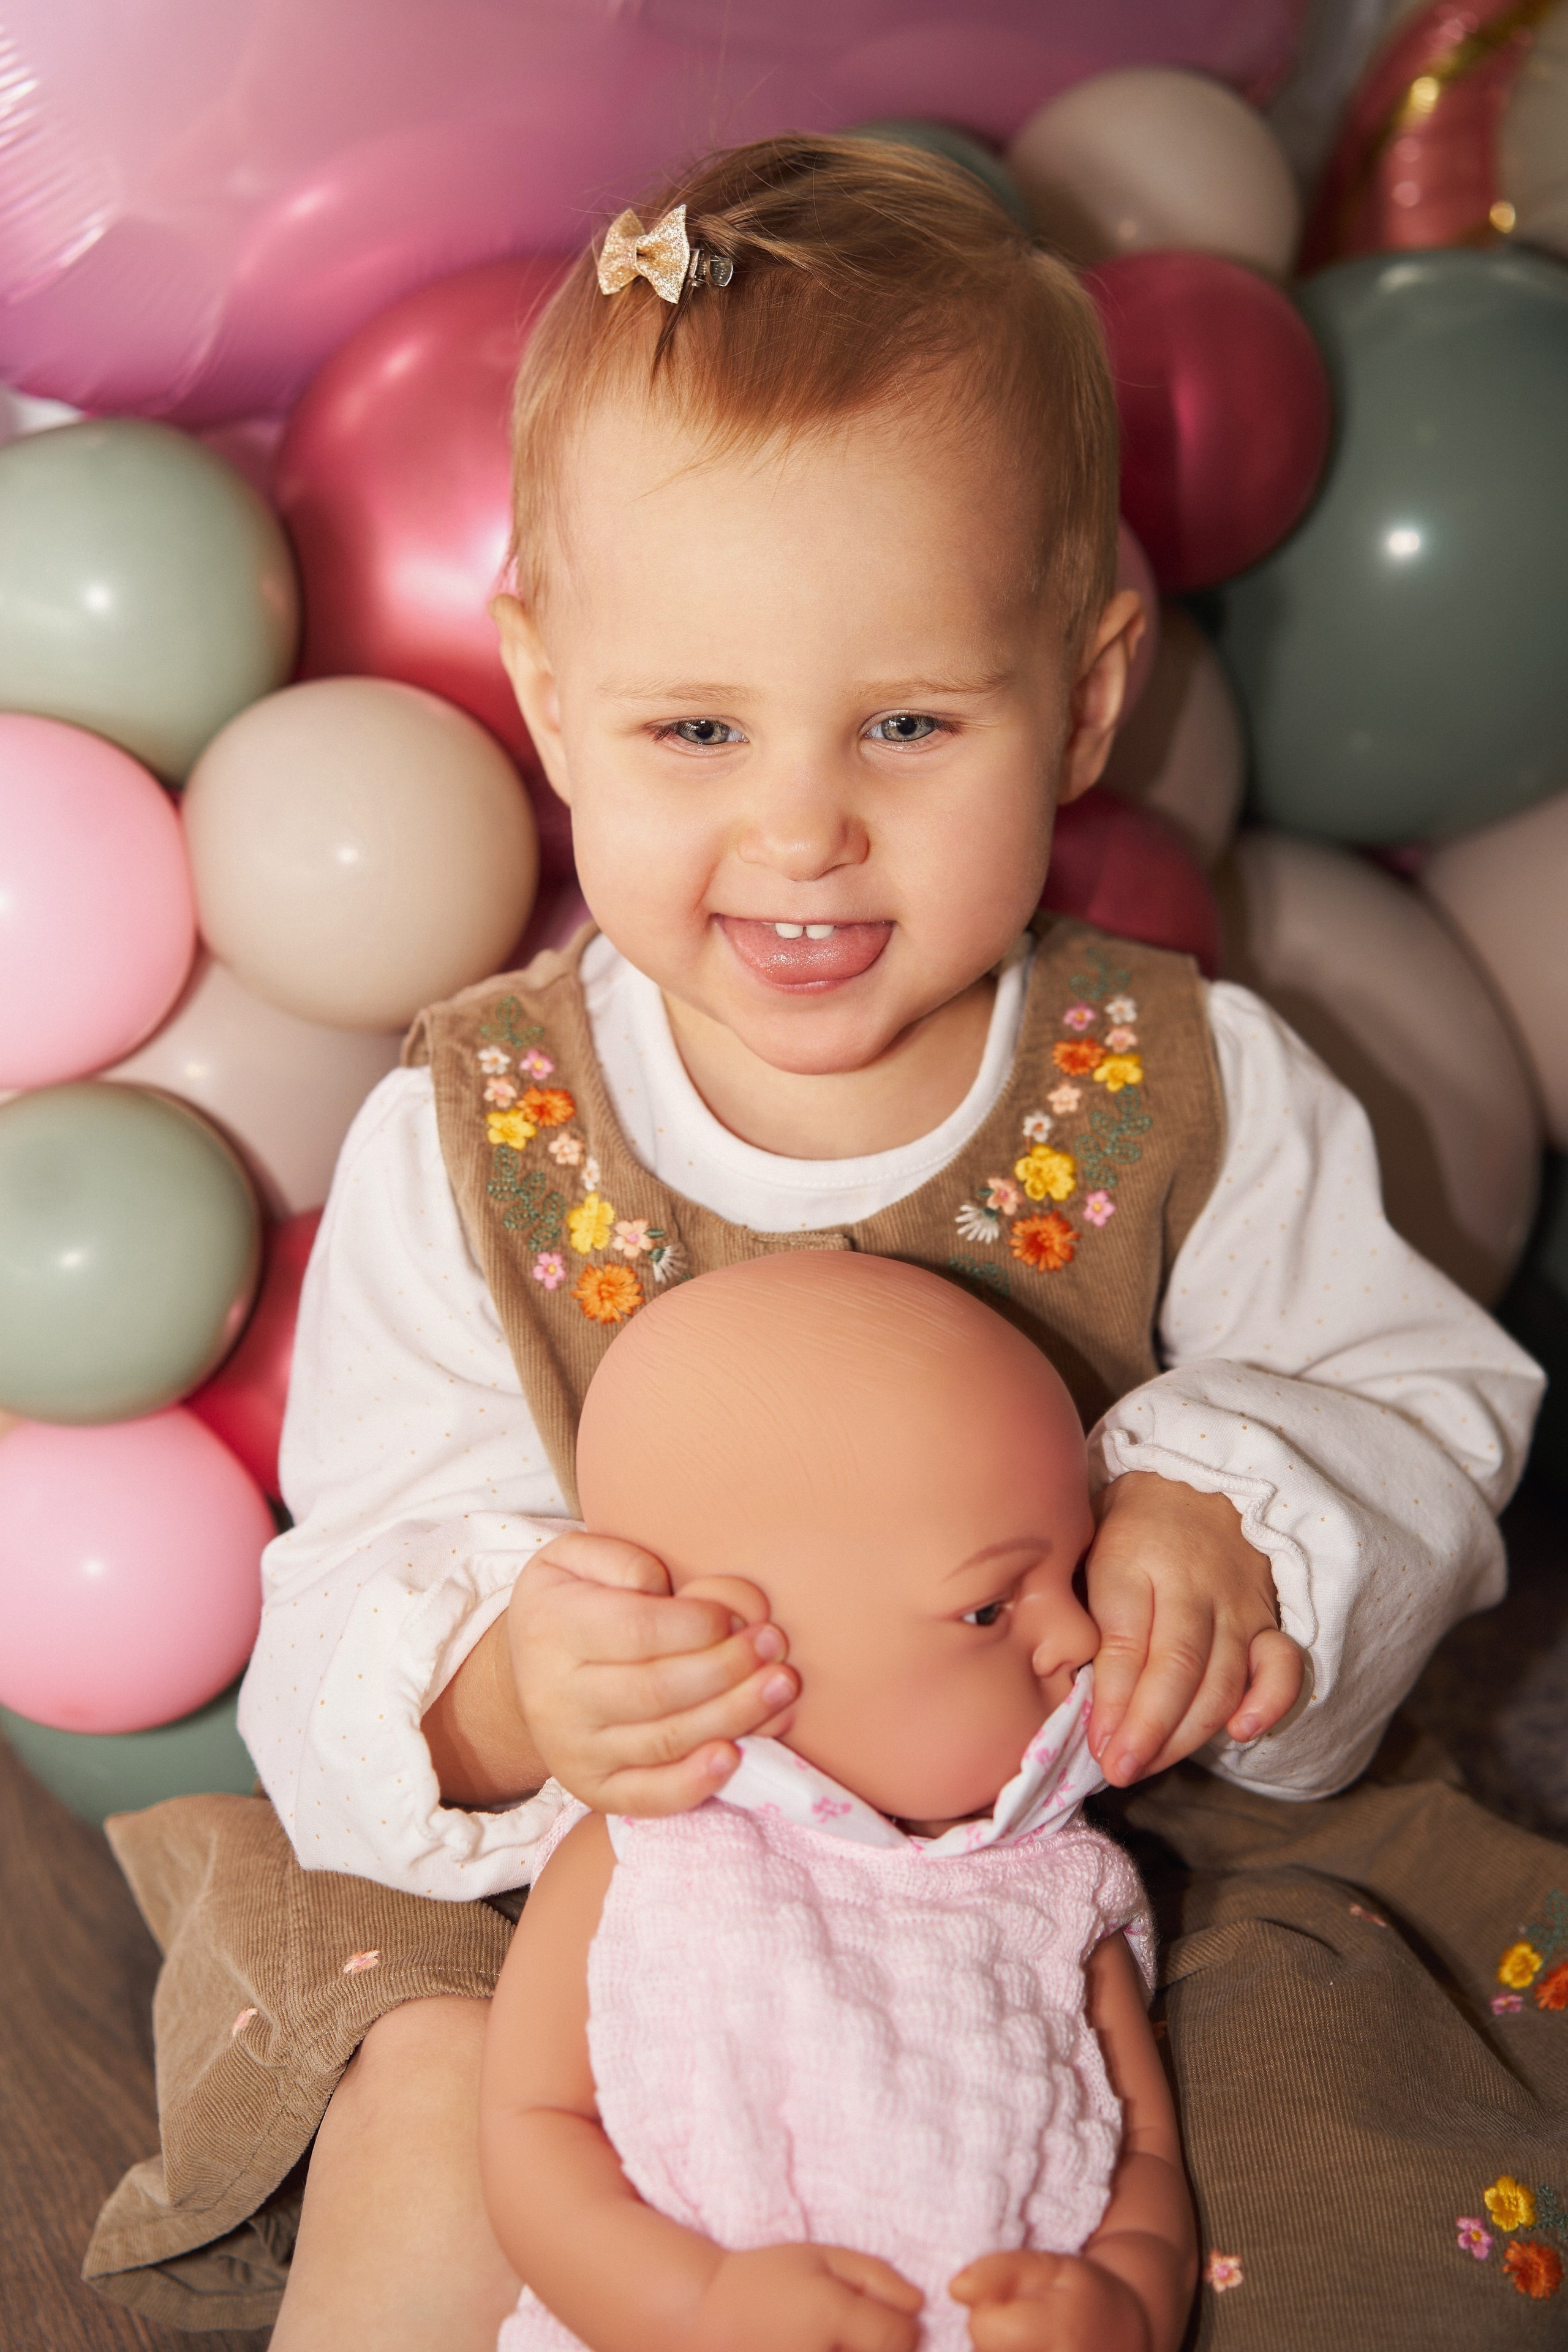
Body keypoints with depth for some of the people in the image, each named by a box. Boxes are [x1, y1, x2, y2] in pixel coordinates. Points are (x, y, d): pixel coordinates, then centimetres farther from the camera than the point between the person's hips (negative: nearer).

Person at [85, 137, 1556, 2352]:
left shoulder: (1198, 1098, -10)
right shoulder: (461, 1144, -11)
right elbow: (353, 1615, -10)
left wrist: (1241, 1515, -25)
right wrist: (491, 1687, -34)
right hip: (616, 1906, -1)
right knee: (437, 2093, -24)